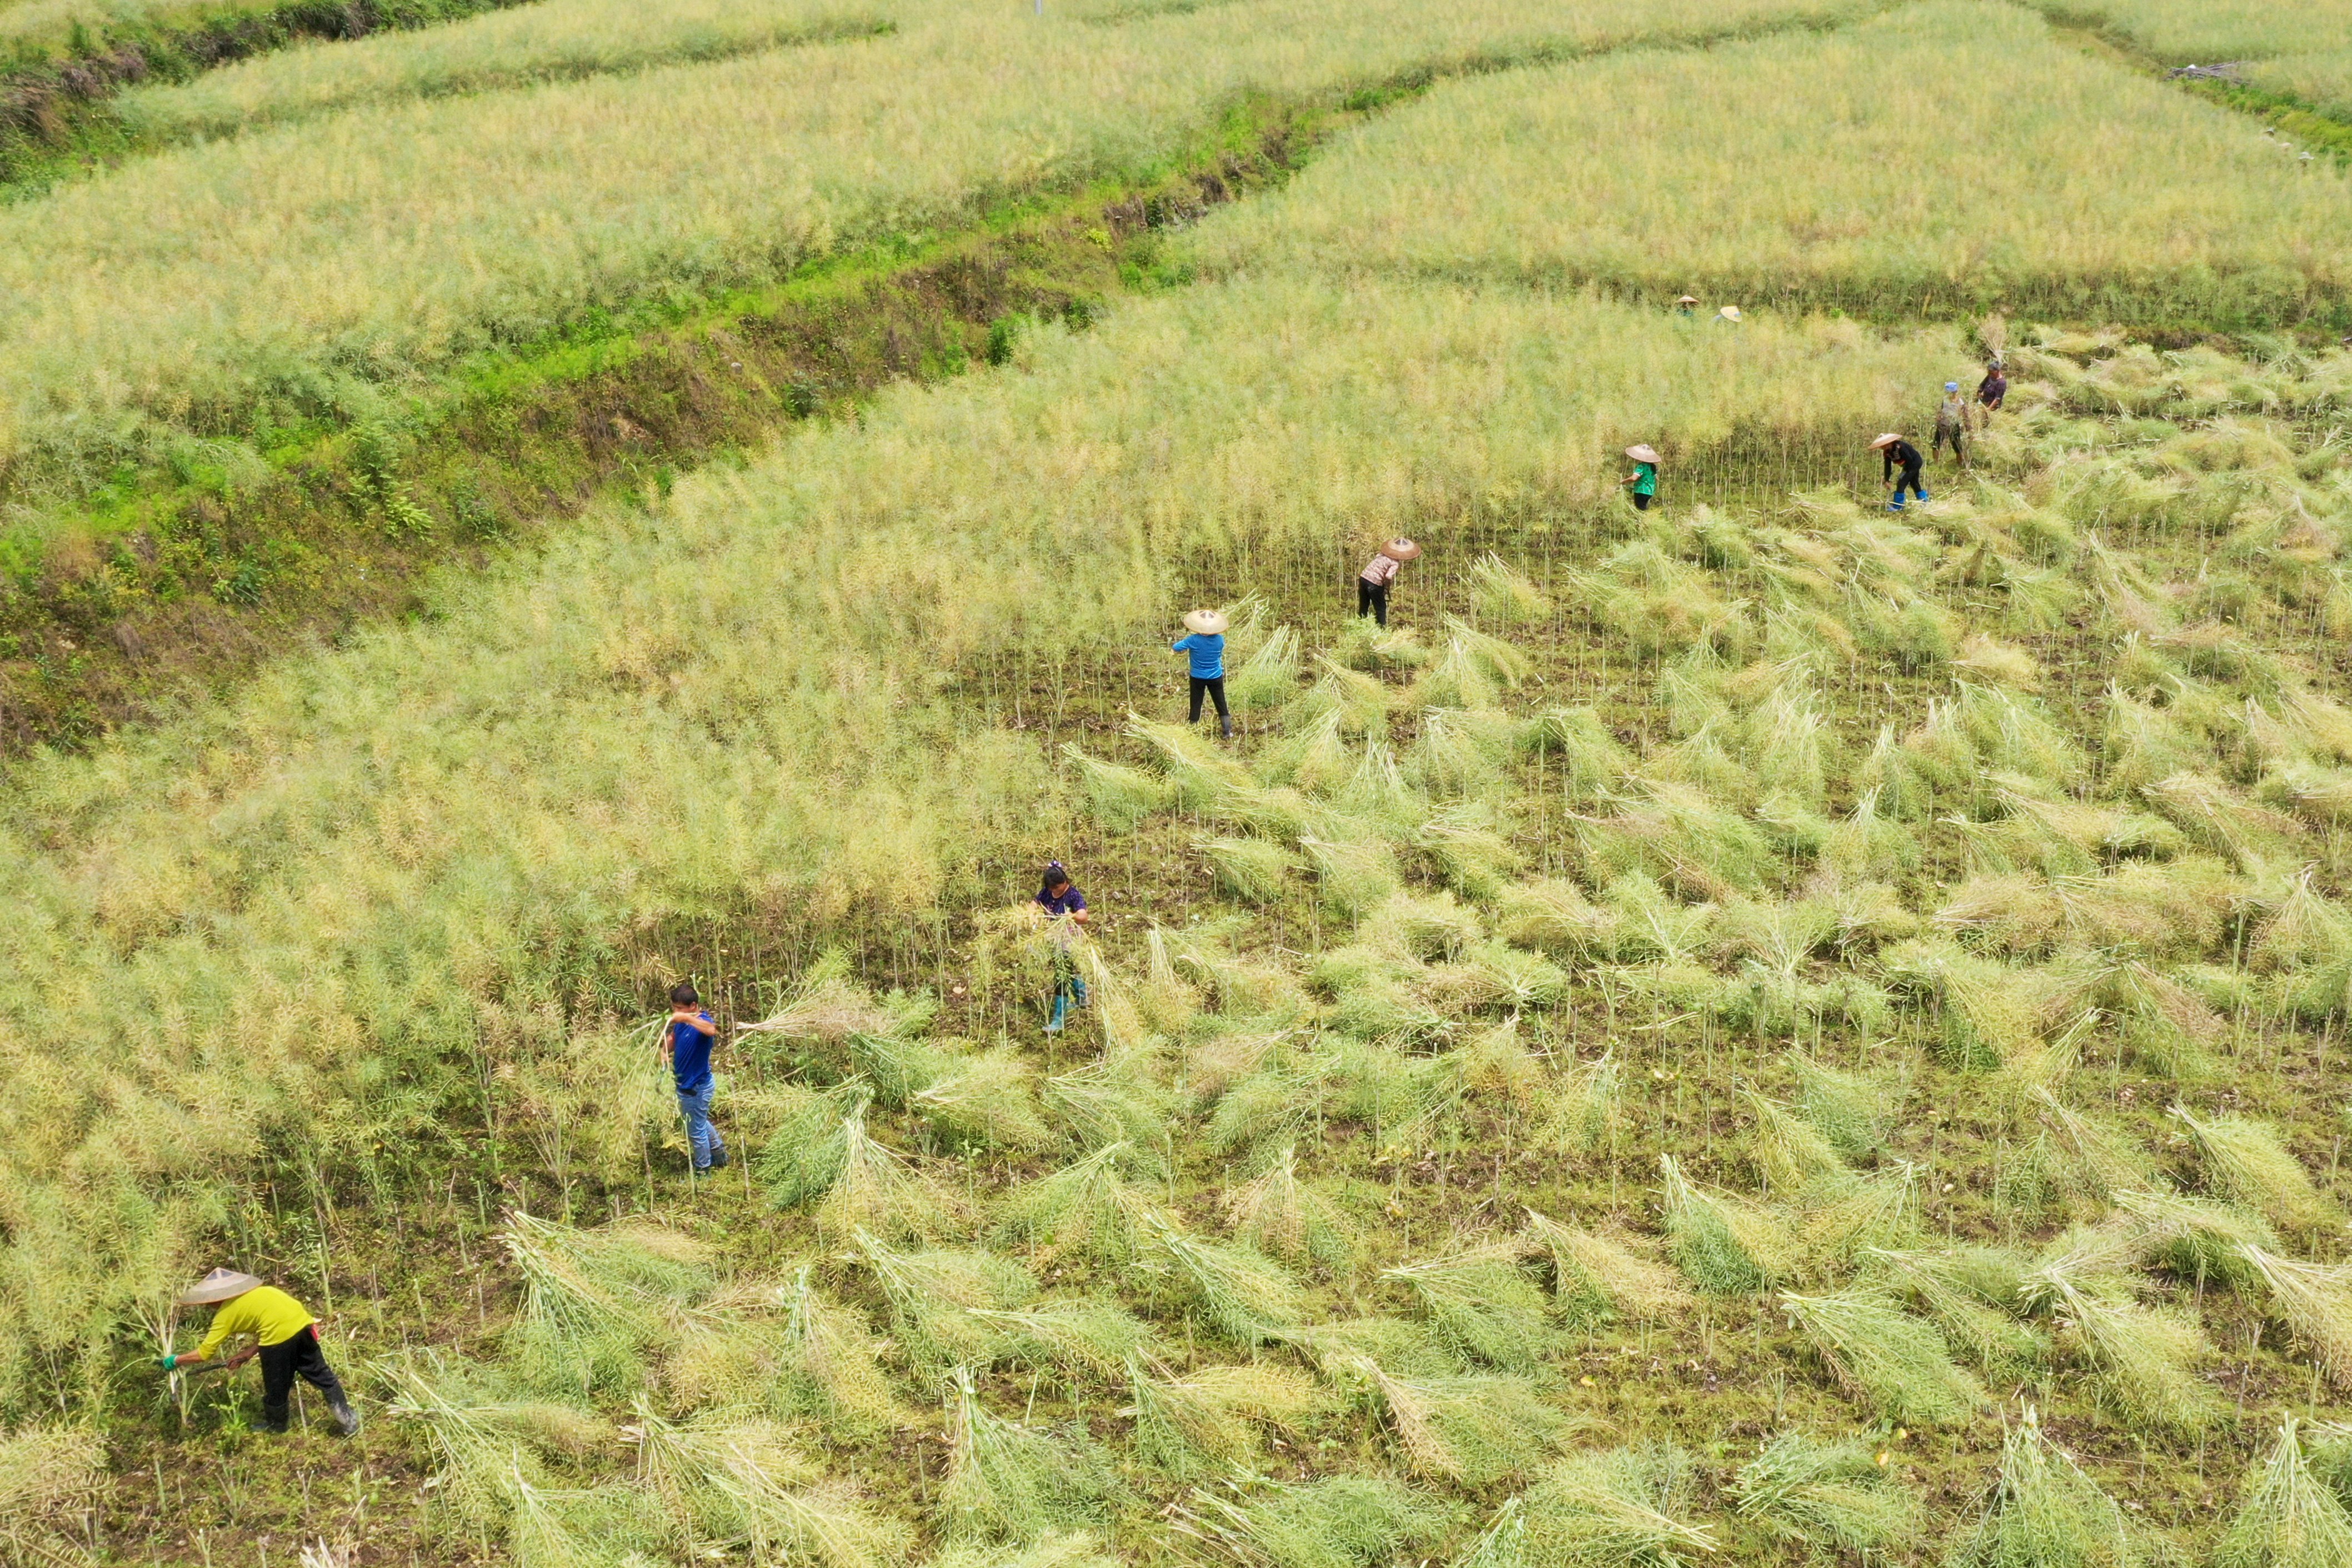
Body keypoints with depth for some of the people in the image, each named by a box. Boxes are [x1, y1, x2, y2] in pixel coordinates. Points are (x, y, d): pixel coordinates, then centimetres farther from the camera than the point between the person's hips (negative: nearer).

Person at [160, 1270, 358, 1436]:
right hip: (303, 1324, 7)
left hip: (279, 1337, -7)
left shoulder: (226, 1314, 5)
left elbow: (204, 1354, 6)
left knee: (276, 1386, 18)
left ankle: (275, 1425, 40)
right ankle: (347, 1419, 19)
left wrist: (176, 1361, 20)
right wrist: (250, 1351, 21)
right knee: (320, 1374, 17)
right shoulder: (250, 1295, 24)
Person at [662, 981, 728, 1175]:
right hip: (686, 1084, 9)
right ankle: (720, 1156, 46)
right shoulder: (680, 1023, 0)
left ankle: (702, 1171, 26)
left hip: (696, 1088, -9)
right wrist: (666, 1031, -15)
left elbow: (712, 1030, -52)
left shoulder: (702, 1022, -26)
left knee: (696, 1131, 8)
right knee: (701, 1123, 28)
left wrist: (686, 1018, -56)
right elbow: (668, 1048, 5)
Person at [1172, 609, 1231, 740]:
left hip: (1198, 678, -1)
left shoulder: (1194, 640, -24)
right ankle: (1228, 732, 22)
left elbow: (1174, 648, -14)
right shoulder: (1219, 639, -15)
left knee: (1195, 706, 12)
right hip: (1216, 677, 2)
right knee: (1221, 705, 15)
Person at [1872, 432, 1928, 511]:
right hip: (1910, 464, 9)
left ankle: (1897, 506, -6)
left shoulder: (1899, 447, -30)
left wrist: (1905, 472, -20)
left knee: (1901, 483, -12)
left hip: (1915, 462, -9)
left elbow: (1909, 460, -27)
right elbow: (1888, 467, -1)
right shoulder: (1887, 452, -5)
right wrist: (1886, 480, -5)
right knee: (1914, 484, 20)